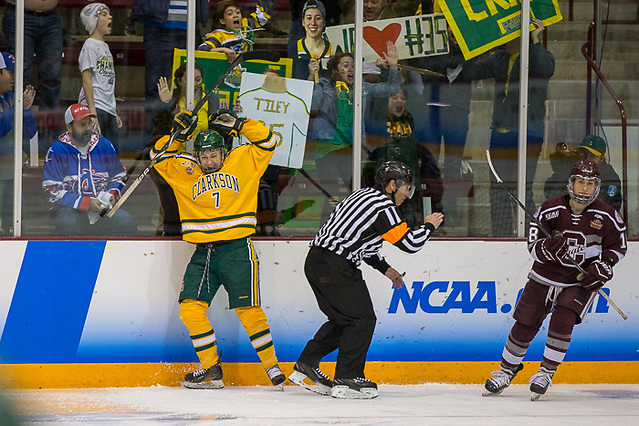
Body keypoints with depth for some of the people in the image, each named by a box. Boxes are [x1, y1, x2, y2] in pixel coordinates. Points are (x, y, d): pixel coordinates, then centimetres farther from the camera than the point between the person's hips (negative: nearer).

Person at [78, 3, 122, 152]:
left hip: (108, 110, 9)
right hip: (95, 107, -9)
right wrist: (92, 112, -21)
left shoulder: (105, 46, 21)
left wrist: (114, 112, 22)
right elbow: (86, 80, -14)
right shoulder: (90, 45, -6)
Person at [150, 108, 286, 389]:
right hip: (203, 252, 3)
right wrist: (178, 135, 1)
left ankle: (272, 365, 10)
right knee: (190, 307, -7)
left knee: (248, 311, -4)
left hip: (237, 249, -3)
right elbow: (159, 157, 15)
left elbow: (266, 141, 5)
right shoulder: (184, 171, 12)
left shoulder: (244, 161, 7)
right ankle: (210, 369, 4)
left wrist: (237, 124, -2)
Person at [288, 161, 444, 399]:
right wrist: (429, 226, 7)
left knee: (342, 319, 20)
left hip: (316, 262, 10)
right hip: (335, 266, -10)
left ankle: (306, 367, 20)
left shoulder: (365, 195, 20)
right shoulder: (383, 207, -11)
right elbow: (409, 243, -12)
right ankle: (346, 380, -7)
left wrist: (384, 268, 28)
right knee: (362, 319, -4)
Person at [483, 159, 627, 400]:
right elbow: (534, 247, -10)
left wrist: (602, 267, -11)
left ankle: (546, 372, -7)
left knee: (562, 321, -23)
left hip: (581, 281, -1)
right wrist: (549, 248, -32)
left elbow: (618, 247, 5)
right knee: (524, 326, 2)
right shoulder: (550, 210, -11)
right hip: (545, 277, 1)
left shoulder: (606, 216, -9)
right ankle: (506, 371, 23)